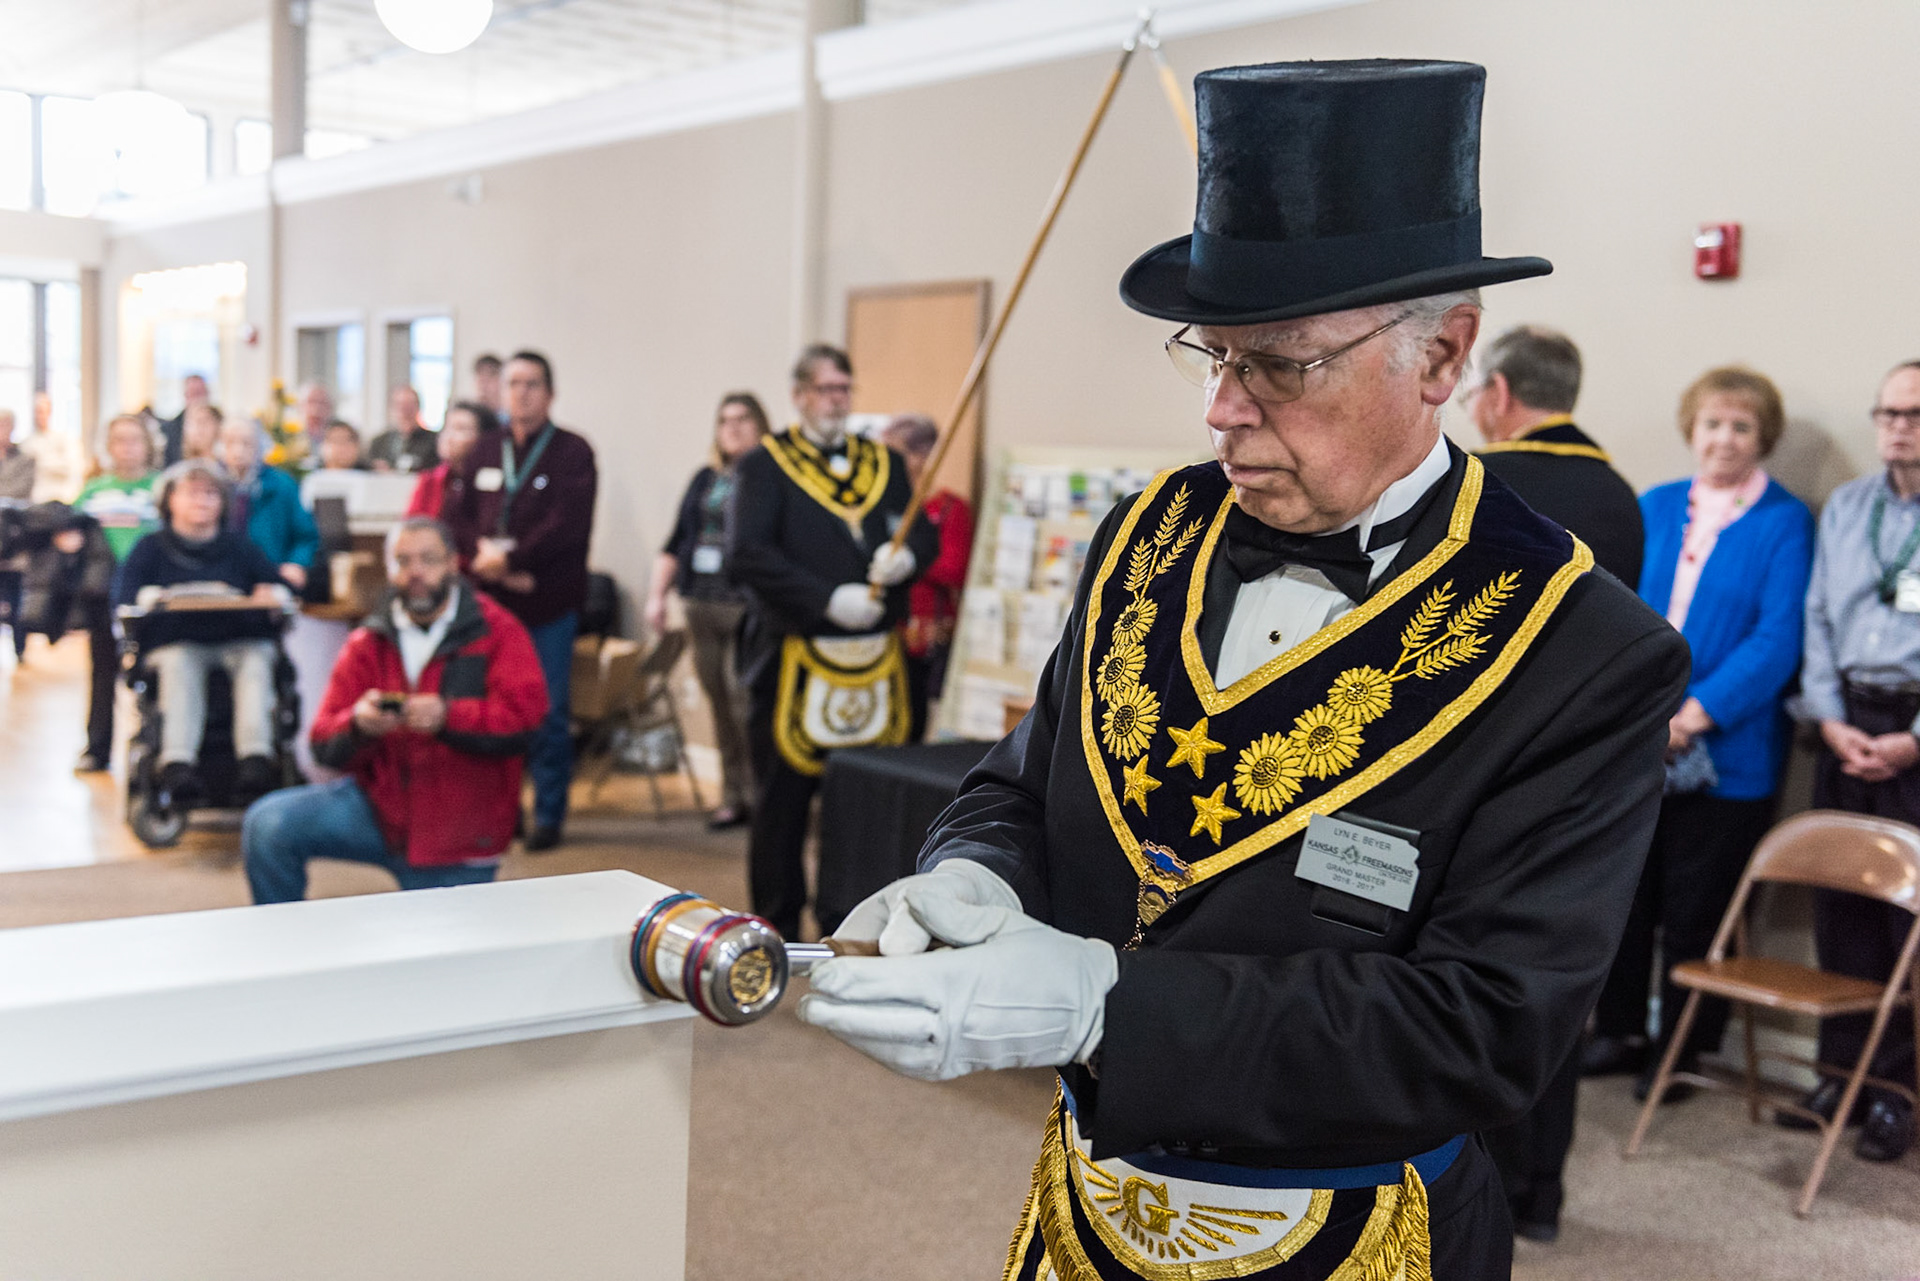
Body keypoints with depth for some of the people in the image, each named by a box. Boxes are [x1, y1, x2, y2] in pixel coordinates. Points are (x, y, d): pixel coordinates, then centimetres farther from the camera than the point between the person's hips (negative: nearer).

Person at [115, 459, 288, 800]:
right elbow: (123, 595, 3)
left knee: (257, 659, -32)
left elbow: (278, 585, 12)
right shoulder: (151, 548, 17)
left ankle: (256, 754, -45)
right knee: (178, 664, -36)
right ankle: (177, 759, -47)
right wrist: (151, 597, -20)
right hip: (176, 641, -1)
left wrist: (275, 594, -13)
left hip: (240, 640, 1)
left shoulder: (240, 546, 21)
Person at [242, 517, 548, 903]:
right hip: (378, 806, 3)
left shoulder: (498, 632, -3)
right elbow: (325, 746, 1)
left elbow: (523, 715, -18)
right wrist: (357, 725, -23)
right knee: (268, 824, -17)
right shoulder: (365, 644, 7)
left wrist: (448, 716, -32)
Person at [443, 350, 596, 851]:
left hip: (549, 603, -4)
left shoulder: (572, 452, -2)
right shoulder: (484, 451, 14)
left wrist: (509, 559, -14)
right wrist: (484, 554, -9)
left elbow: (565, 525, -12)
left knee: (549, 712, -1)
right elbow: (455, 513, 9)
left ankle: (549, 814, 9)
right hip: (489, 601, 4)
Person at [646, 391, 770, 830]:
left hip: (750, 607, -6)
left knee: (744, 697, -13)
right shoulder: (705, 480, 19)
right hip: (703, 604, 6)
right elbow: (675, 542, 22)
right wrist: (657, 594, 15)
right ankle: (733, 796, 15)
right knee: (718, 699, 7)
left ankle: (759, 793, -3)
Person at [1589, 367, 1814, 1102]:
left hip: (1726, 754, -4)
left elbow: (1776, 641, -11)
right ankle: (1619, 1031, 26)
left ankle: (1683, 1051, 19)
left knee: (1695, 911, 4)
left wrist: (1695, 716, -18)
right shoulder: (1654, 508, 10)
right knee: (1623, 894, 11)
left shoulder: (1785, 523, -3)